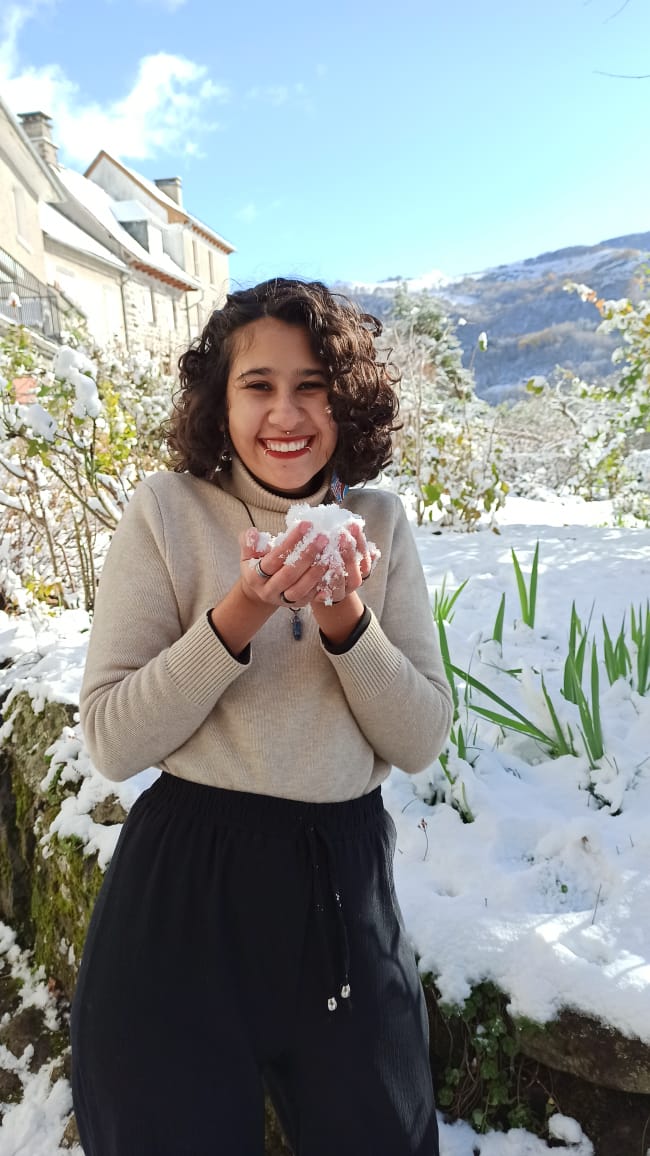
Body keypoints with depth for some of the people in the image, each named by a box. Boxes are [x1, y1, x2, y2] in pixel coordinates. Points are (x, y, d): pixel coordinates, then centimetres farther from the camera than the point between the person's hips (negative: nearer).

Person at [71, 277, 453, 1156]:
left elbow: (422, 743, -2)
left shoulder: (380, 523, 0)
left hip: (347, 881, 3)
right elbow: (112, 742, -11)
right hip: (188, 881, -3)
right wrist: (239, 617, -24)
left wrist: (346, 619, -18)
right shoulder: (169, 510, -9)